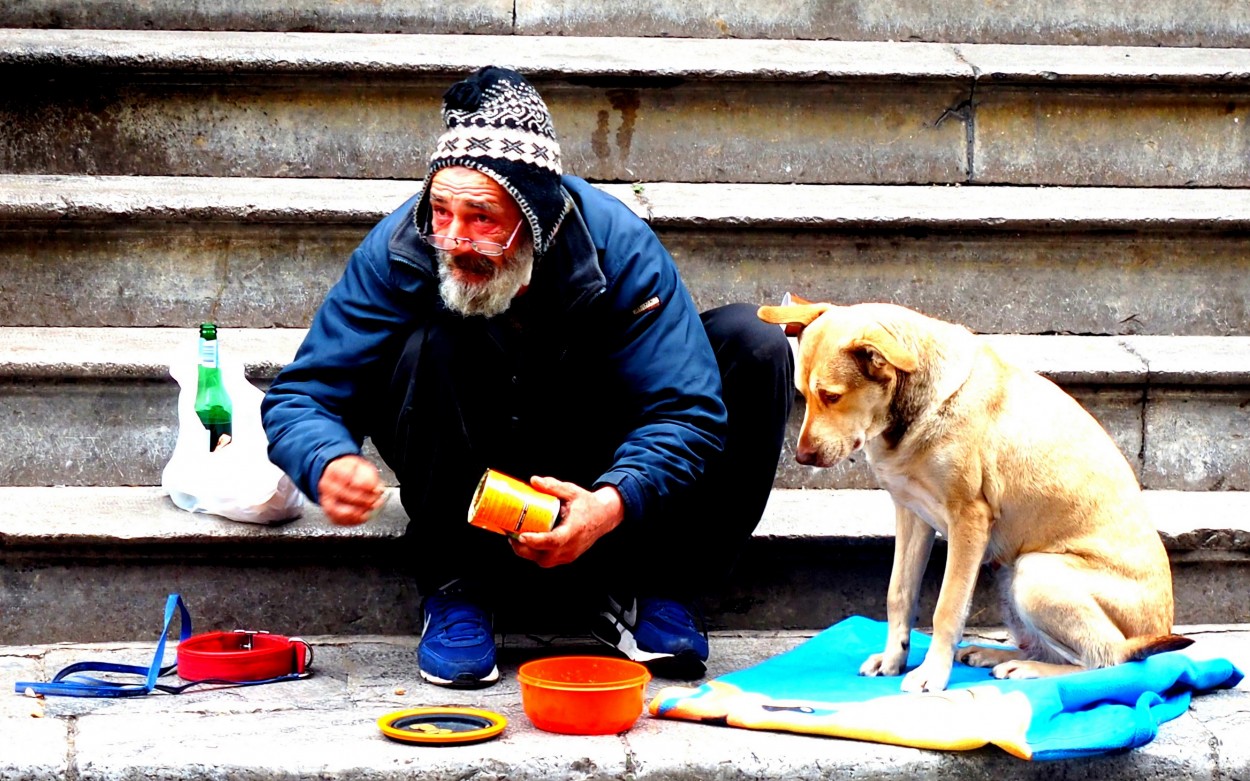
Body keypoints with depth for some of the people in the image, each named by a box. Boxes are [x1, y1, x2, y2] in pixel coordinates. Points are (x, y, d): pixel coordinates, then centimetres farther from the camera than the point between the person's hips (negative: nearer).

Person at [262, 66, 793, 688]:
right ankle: (453, 591, -15)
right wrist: (327, 466, -44)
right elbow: (301, 395, -20)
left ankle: (651, 591, -11)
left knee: (752, 344, -20)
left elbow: (685, 411, -28)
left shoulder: (619, 246, -26)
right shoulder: (399, 250, -24)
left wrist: (611, 505, -48)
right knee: (427, 339, -33)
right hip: (467, 476, 0)